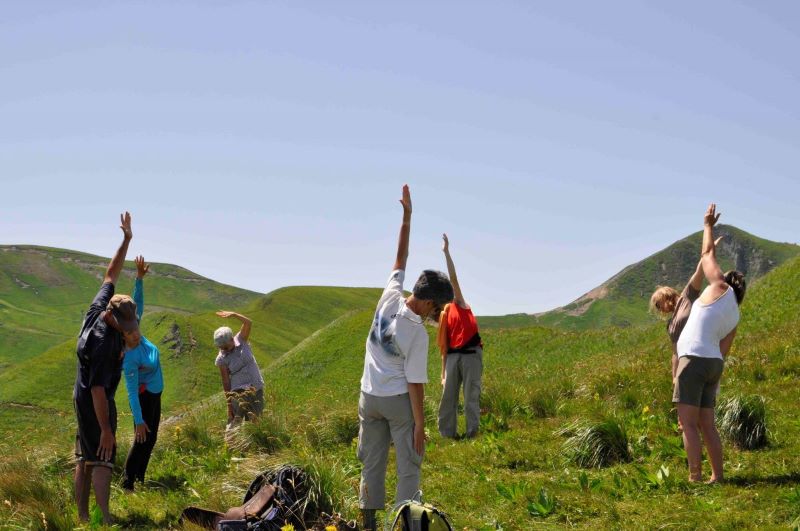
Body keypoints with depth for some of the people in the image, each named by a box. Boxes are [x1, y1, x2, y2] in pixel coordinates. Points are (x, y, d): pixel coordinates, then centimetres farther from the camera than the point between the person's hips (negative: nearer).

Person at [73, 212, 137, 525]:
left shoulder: (99, 307, -7)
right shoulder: (103, 342, -30)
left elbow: (111, 273, 8)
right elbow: (98, 388, -29)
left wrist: (126, 238, 6)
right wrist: (106, 429, -26)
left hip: (82, 397, 9)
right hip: (95, 403, -9)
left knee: (84, 459, 11)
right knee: (101, 460, -9)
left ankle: (82, 518, 17)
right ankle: (105, 522, -11)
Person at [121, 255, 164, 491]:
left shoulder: (137, 337, -9)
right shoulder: (130, 359, -29)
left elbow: (137, 304, -7)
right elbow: (132, 392, -27)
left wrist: (140, 278, -16)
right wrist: (139, 421, -26)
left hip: (154, 394, 9)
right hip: (144, 397, -9)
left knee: (151, 439, 14)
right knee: (142, 440, -4)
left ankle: (139, 479, 22)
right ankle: (127, 484, 1)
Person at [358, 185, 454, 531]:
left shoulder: (390, 297, -10)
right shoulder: (418, 334, -22)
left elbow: (400, 259, 4)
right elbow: (415, 383, -18)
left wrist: (406, 217, 8)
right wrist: (419, 424, -11)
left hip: (369, 397, 6)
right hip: (398, 400, -6)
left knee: (372, 463, 13)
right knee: (409, 466, 3)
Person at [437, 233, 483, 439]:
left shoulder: (460, 304, 4)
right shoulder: (443, 317, 16)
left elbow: (453, 278, -5)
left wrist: (447, 252, -8)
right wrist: (443, 372, 13)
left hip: (471, 353, -5)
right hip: (453, 356, 5)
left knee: (471, 397, -1)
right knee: (447, 396, 3)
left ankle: (473, 435, 4)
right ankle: (446, 435, 10)